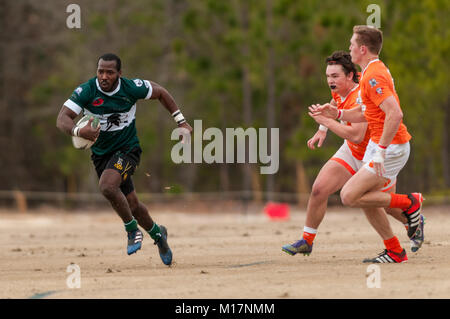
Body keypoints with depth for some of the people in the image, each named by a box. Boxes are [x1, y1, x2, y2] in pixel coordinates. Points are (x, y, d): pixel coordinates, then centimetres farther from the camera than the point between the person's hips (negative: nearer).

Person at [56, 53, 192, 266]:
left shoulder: (132, 88, -15)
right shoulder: (86, 91, -17)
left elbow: (160, 92, 5)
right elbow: (62, 119, -25)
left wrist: (180, 120, 5)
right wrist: (78, 131, -47)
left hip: (127, 148, -3)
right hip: (101, 153, 3)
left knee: (107, 186, -30)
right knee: (132, 205, 10)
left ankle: (133, 230, -9)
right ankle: (156, 233, 40)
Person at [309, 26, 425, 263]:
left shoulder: (373, 76, -19)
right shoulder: (372, 72, 15)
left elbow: (395, 114, -29)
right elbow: (367, 114, 24)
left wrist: (381, 150, -29)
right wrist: (336, 114, 13)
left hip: (391, 147, -10)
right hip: (380, 145, 10)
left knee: (349, 196, -14)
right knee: (365, 201, 12)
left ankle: (409, 204, -4)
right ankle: (395, 252, 18)